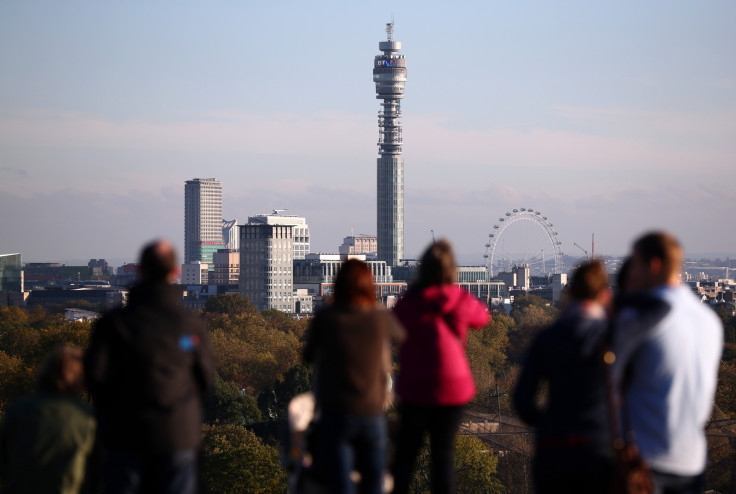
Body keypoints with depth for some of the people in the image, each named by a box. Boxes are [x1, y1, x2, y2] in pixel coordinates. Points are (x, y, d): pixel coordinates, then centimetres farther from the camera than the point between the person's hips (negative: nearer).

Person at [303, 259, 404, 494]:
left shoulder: (324, 319, -9)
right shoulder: (381, 319, -4)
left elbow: (308, 357, 7)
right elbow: (400, 332, 20)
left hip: (335, 415, -2)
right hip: (372, 415, 2)